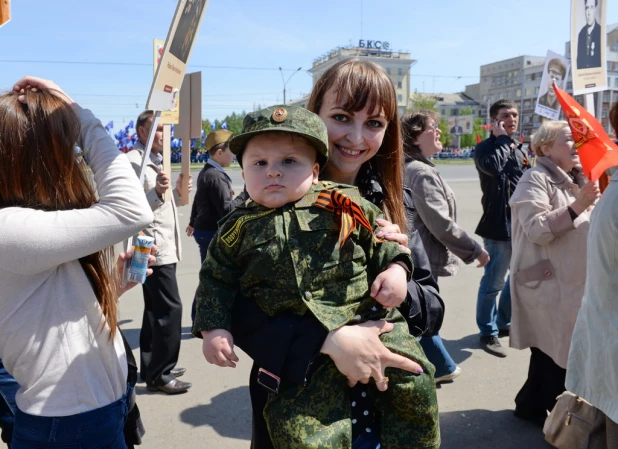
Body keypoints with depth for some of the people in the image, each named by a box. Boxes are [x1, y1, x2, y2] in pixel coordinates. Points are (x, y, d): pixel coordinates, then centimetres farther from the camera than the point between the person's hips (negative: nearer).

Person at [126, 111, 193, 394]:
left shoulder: (156, 161, 18)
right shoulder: (133, 161, -12)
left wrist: (177, 192, 9)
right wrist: (157, 192, -34)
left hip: (164, 247, 10)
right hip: (154, 248, -10)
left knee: (156, 310, 15)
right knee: (170, 309, -10)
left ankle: (151, 368, 25)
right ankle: (159, 375, -1)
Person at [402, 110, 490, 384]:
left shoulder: (406, 169, 10)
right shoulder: (422, 173, -21)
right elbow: (442, 224, -23)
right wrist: (475, 250, -13)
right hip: (423, 261, -10)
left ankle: (442, 368, 34)